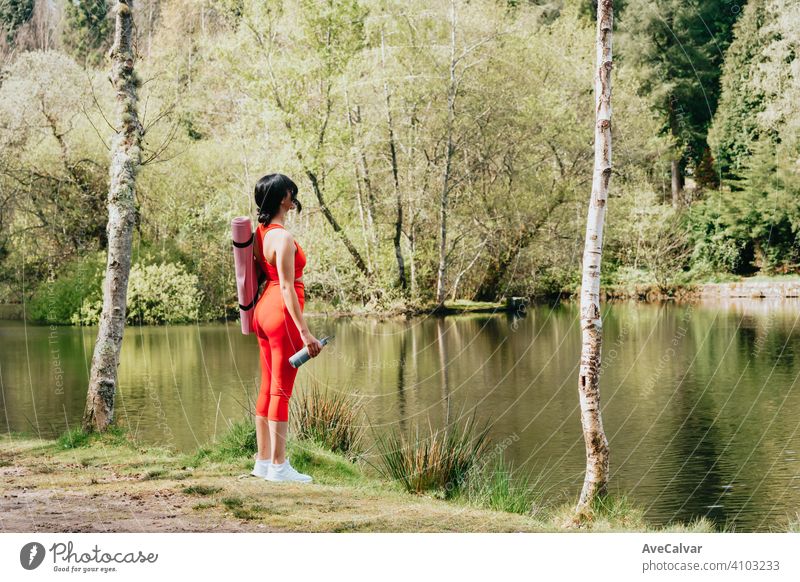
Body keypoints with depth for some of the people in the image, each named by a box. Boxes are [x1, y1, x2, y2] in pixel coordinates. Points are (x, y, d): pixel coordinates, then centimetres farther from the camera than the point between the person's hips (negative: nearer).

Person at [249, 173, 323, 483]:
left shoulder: (259, 232, 10)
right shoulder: (283, 237, -17)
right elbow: (287, 286, -20)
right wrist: (304, 332, -20)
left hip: (263, 310, 9)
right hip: (283, 313, -9)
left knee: (268, 388, 13)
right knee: (281, 390, -5)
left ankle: (263, 460, 18)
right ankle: (279, 466, -1)